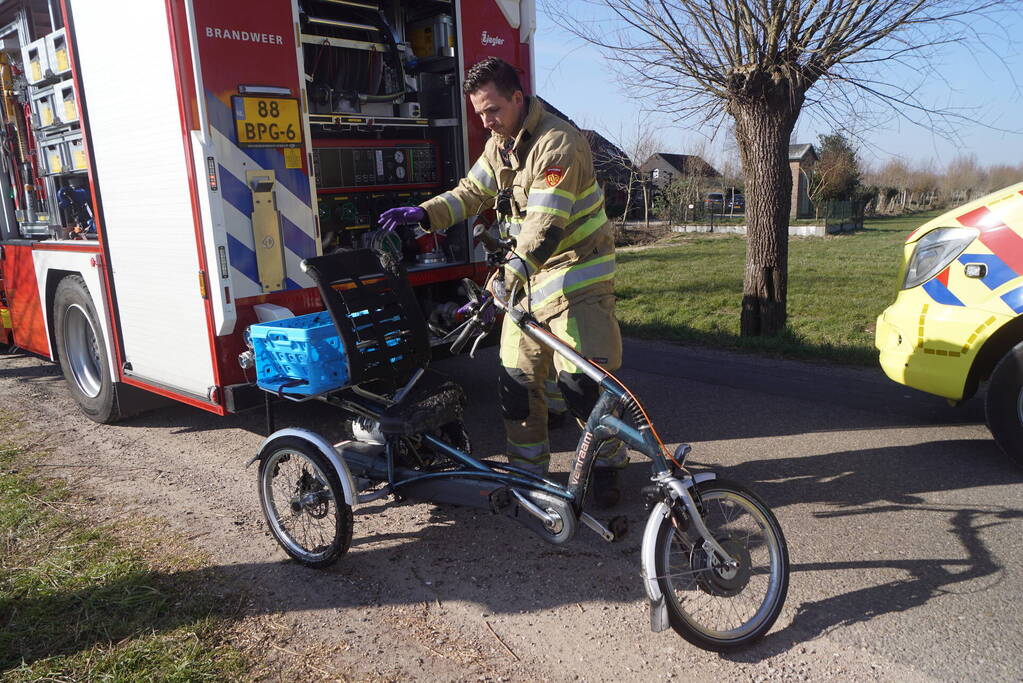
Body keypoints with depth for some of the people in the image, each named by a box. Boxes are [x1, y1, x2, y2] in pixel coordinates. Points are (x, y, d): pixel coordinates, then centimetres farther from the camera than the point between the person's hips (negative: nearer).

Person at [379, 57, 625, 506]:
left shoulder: (557, 143, -20)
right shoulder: (499, 144, 9)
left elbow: (546, 227, -28)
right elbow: (472, 193, 13)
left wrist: (501, 284, -36)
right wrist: (423, 214, -6)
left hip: (574, 273, -8)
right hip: (528, 274, 8)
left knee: (579, 380, -8)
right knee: (517, 377, 8)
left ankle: (606, 465, 13)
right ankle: (526, 467, 23)